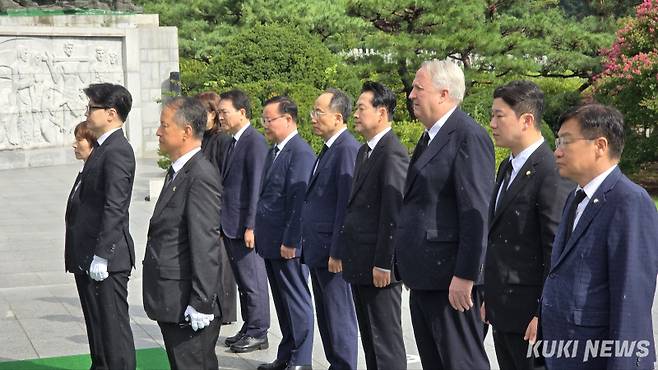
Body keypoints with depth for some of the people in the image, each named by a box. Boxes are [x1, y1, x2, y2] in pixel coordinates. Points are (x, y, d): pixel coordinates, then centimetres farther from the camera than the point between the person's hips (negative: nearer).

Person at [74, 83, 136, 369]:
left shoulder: (117, 151, -16)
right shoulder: (103, 149, 14)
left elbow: (114, 209, -22)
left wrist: (101, 256, -22)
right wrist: (86, 256, 17)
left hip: (107, 259, -10)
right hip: (89, 257, 10)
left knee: (114, 327, -2)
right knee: (98, 327, 18)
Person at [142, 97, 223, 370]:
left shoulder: (201, 176, -17)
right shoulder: (177, 172, 15)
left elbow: (206, 245, -21)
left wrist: (201, 304, -21)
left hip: (188, 307, -10)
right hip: (172, 305, 10)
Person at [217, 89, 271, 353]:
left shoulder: (255, 142, -13)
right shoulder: (232, 143, 15)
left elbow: (257, 187, -18)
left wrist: (250, 226, -19)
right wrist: (223, 223, 14)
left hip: (245, 226, -9)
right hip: (230, 225, 9)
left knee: (253, 281, 0)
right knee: (243, 280, 15)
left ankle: (258, 333, 9)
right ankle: (248, 328, 24)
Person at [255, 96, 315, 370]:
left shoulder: (301, 153, -15)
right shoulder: (274, 151, 15)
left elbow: (299, 201, -19)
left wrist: (289, 242, -20)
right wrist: (262, 236, 16)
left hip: (288, 244, -9)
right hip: (271, 242, 9)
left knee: (296, 301, 1)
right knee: (282, 301, 16)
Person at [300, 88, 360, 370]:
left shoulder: (347, 149, -16)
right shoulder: (329, 148, 14)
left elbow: (347, 205, -20)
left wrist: (337, 252, -19)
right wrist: (310, 244, 15)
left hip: (332, 251, -10)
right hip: (318, 250, 10)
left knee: (339, 317, 0)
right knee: (325, 316, 17)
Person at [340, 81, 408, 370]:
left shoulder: (393, 153, -15)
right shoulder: (364, 151, 15)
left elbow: (393, 213, -19)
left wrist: (383, 264, -20)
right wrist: (349, 255, 16)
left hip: (378, 264, -9)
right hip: (360, 264, 9)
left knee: (386, 338, -1)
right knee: (368, 336, 16)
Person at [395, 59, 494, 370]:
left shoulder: (469, 137, -14)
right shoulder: (431, 135, 16)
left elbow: (476, 213, -20)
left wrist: (465, 276, -22)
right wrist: (412, 270, 17)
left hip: (450, 278, -10)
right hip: (423, 278, 10)